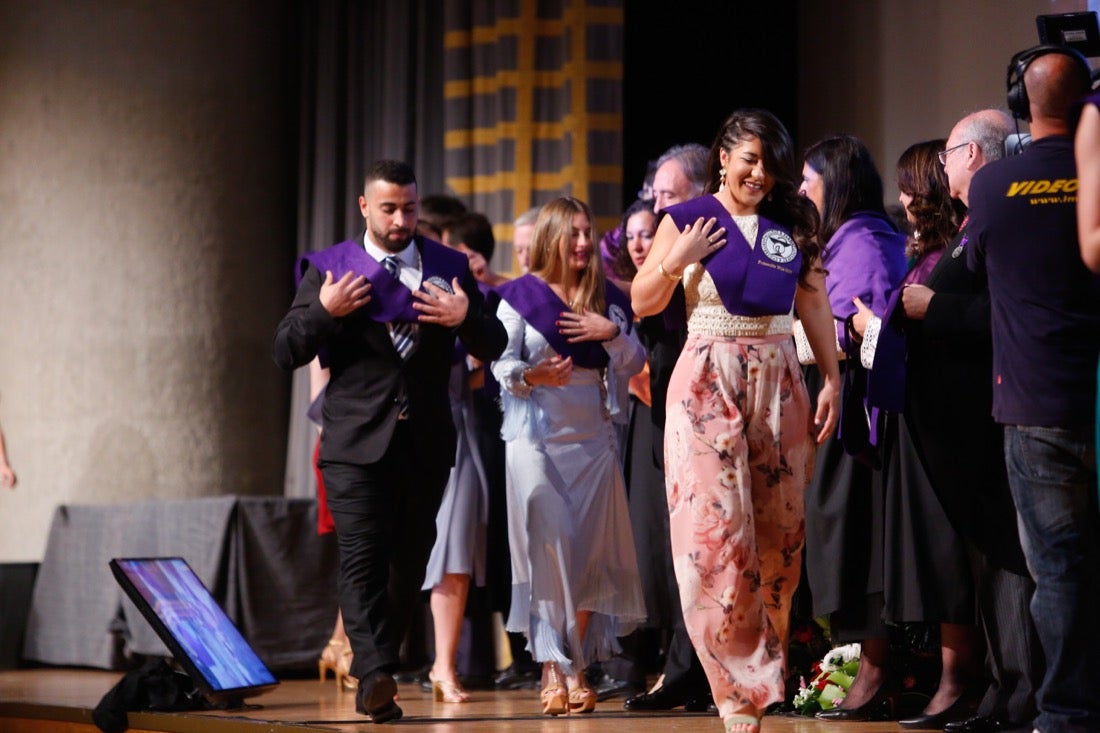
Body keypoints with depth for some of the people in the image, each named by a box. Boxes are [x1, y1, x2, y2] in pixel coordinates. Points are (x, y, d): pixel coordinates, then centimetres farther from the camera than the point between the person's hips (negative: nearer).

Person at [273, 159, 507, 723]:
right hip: (357, 442, -3)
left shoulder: (449, 269, 9)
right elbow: (286, 353, 1)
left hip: (427, 443, 3)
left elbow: (493, 348, 8)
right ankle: (376, 675, -20)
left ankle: (373, 667, 23)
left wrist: (466, 318, -12)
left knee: (409, 561, 9)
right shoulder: (331, 268, 3)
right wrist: (323, 311, -16)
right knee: (363, 558, -13)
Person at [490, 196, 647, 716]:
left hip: (592, 435, 3)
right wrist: (532, 376, -23)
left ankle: (577, 666, 5)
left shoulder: (606, 298, 12)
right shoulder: (521, 295, 3)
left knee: (589, 552, -1)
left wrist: (612, 333, -8)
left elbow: (633, 365, 10)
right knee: (548, 546, -12)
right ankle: (552, 670, -11)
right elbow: (502, 364, -3)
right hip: (536, 434, -3)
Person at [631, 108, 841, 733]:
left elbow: (816, 307, 13)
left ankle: (764, 675, 14)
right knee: (715, 531, -11)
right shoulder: (688, 221, 2)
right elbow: (644, 304, 5)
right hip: (708, 382, -3)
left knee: (779, 534, 2)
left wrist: (833, 380, 5)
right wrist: (676, 261, -12)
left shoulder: (793, 224, 9)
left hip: (779, 383, 3)